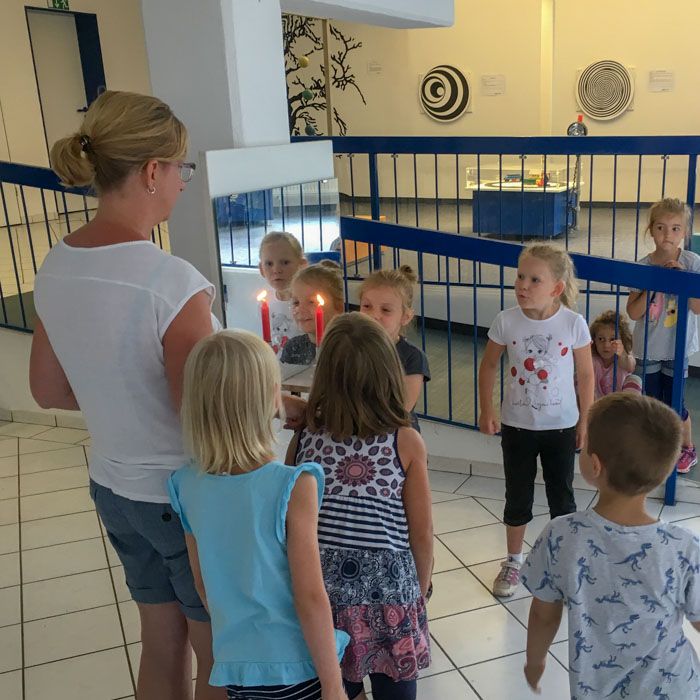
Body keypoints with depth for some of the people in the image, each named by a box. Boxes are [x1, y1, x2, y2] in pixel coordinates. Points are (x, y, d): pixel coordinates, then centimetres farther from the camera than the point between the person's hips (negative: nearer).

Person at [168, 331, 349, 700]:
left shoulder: (187, 486, -6)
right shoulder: (293, 487, -22)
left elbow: (203, 586, 5)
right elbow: (309, 597, -18)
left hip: (235, 668, 5)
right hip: (297, 669, -4)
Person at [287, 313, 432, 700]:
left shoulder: (303, 440, -6)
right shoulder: (406, 442, -10)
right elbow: (421, 532, -5)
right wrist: (420, 591, 11)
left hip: (321, 591, 2)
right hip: (389, 593, -1)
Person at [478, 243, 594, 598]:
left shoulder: (574, 323, -15)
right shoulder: (506, 321, -13)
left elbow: (585, 375, -4)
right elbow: (489, 366, 0)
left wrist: (585, 420, 0)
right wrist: (486, 411, -4)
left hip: (561, 425, -1)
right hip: (517, 424, 1)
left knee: (562, 495, 13)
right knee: (517, 497, 14)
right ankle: (514, 561, 32)